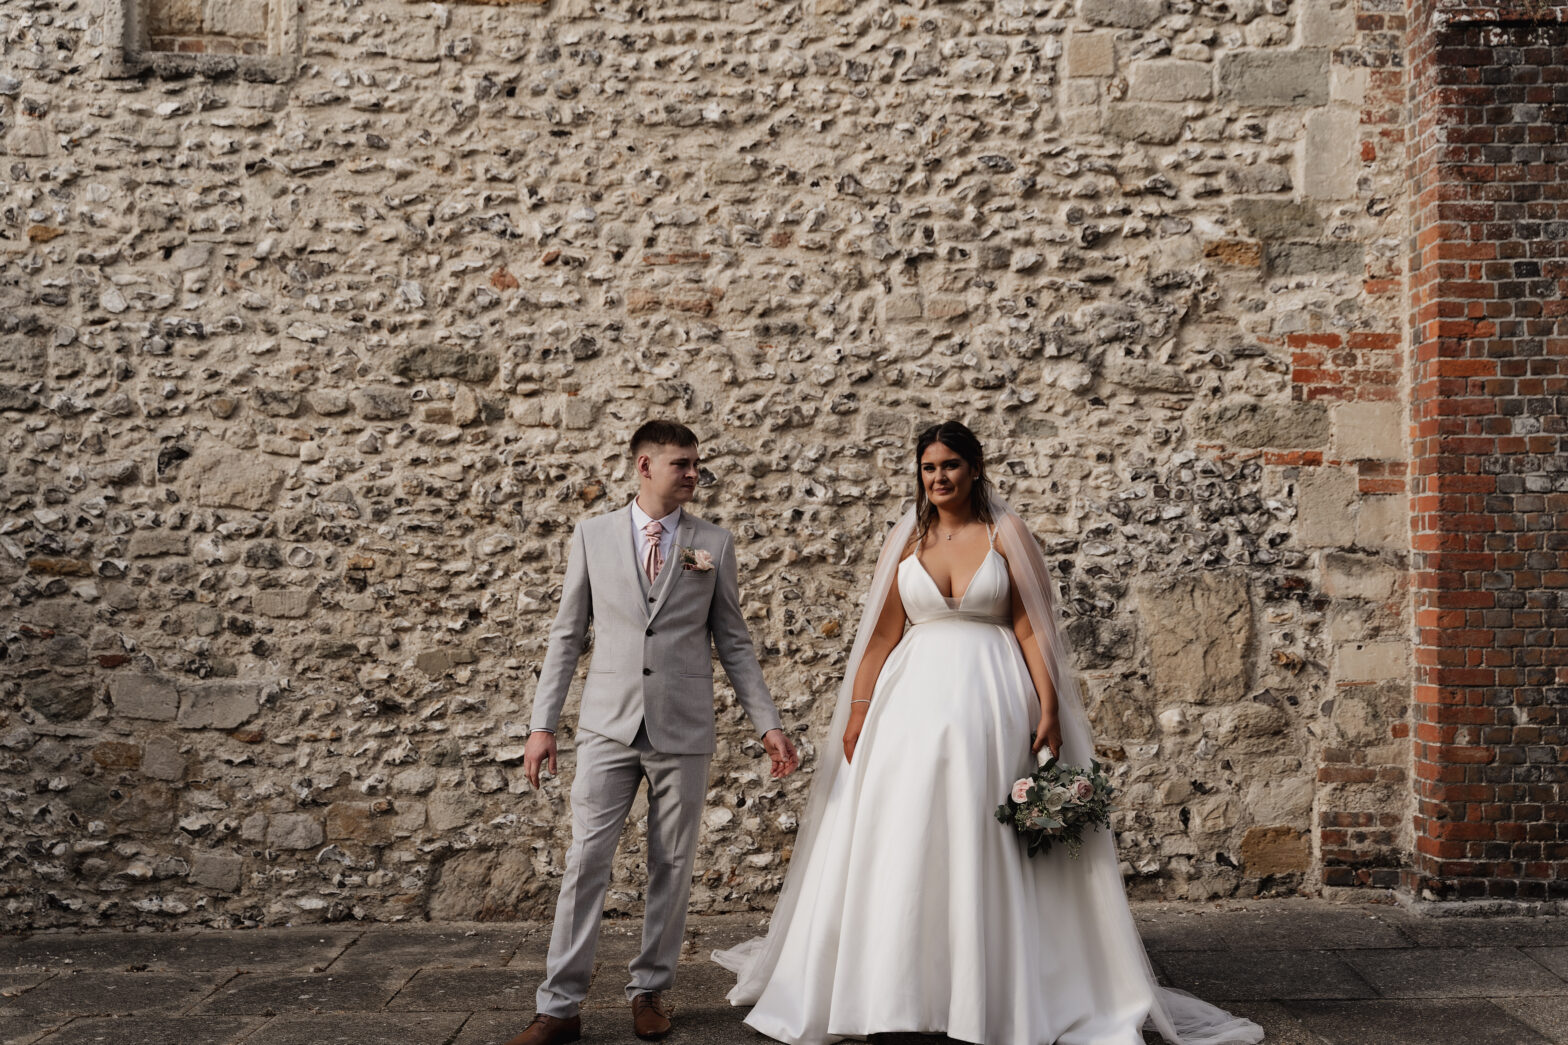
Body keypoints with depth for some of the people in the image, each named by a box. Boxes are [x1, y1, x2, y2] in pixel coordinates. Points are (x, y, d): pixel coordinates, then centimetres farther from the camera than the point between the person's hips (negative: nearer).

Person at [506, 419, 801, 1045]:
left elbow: (733, 643, 7)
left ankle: (650, 990, 24)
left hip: (683, 731, 1)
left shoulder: (714, 544, 5)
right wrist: (542, 724, 2)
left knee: (672, 866, 8)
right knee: (585, 863, -1)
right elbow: (567, 636, 7)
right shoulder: (593, 535, 5)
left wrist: (768, 724, 1)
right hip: (609, 726, 0)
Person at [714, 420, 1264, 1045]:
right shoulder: (906, 540, 9)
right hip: (913, 701, 2)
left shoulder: (1006, 534, 2)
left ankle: (988, 995, 12)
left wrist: (1049, 709, -11)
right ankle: (895, 988, 13)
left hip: (991, 702, -2)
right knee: (902, 844, 2)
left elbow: (1031, 628, -3)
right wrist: (858, 709, 0)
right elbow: (883, 633, 7)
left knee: (985, 846, 1)